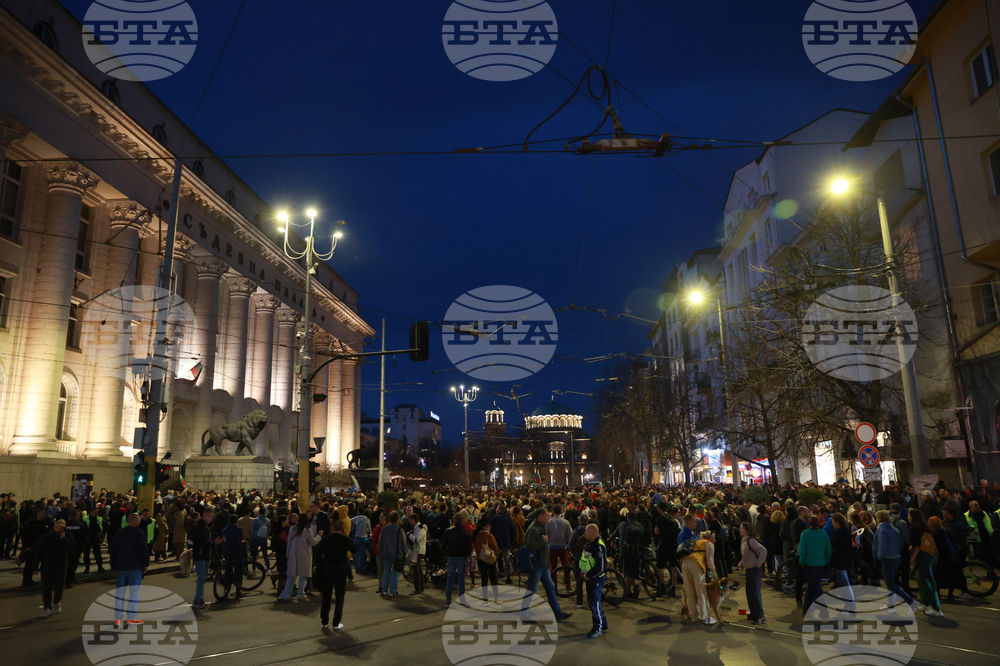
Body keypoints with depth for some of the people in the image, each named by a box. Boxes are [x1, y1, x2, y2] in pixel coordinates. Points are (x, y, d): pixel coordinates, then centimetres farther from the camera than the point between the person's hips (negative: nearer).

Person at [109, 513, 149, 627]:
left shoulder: (119, 533, 7)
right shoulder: (140, 533, -8)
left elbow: (112, 550, 10)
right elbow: (144, 550, -10)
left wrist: (113, 567, 18)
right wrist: (146, 564, 3)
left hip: (120, 566, 5)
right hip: (135, 567, -5)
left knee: (119, 592, 10)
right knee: (134, 592, 1)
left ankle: (118, 618, 8)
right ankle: (131, 617, 1)